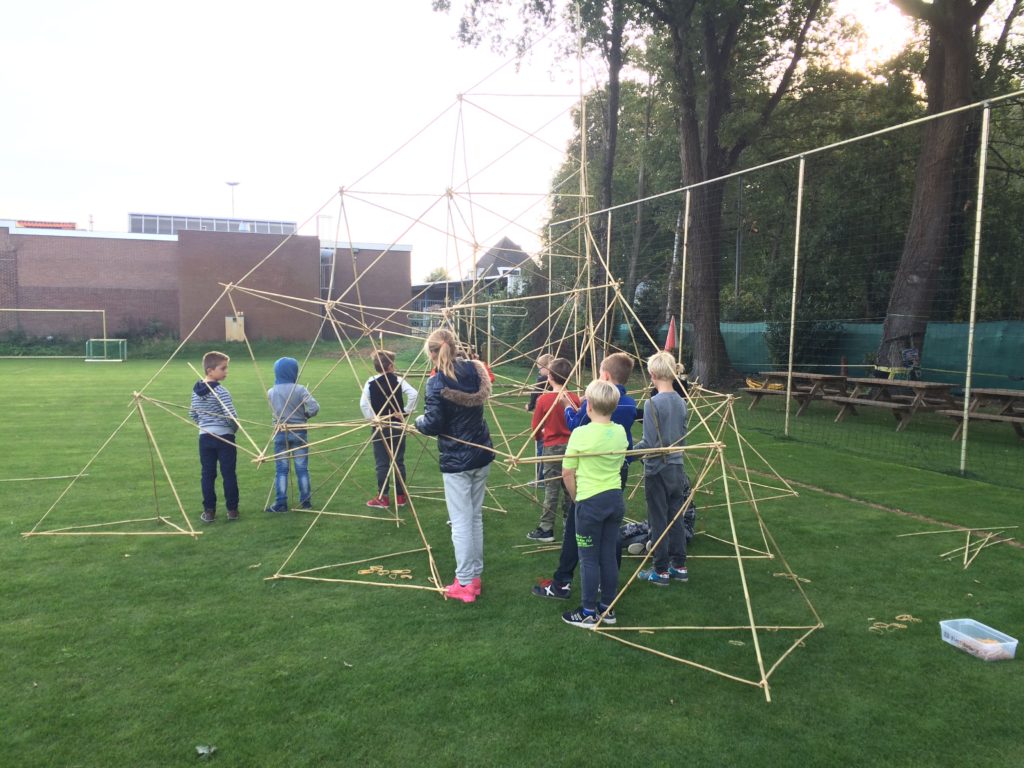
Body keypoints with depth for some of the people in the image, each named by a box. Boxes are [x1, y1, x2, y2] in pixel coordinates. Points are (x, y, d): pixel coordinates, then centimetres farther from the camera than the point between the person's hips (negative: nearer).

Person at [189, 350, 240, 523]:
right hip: (224, 437, -5)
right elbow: (231, 415, -20)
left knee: (207, 475, 10)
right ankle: (232, 510, 11)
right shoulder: (221, 391, -16)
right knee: (229, 474, 5)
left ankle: (209, 511, 12)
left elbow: (192, 414, 13)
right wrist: (235, 428, -1)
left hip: (204, 437, 6)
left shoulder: (196, 390, 5)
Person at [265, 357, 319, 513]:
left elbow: (274, 411, 6)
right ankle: (306, 501, 14)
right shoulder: (300, 389, -11)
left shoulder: (271, 392, -2)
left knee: (281, 469, 6)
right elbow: (315, 407, -18)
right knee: (302, 468, 8)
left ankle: (280, 503, 6)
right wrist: (306, 414, 0)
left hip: (280, 433, 1)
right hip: (298, 432, -1)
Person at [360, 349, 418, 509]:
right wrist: (406, 411, -7)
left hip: (380, 427, -1)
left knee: (382, 463, 5)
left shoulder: (371, 382, -5)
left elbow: (363, 403, -13)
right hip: (397, 425, 1)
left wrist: (372, 418, -4)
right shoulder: (398, 380, -5)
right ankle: (401, 496, 17)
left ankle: (382, 497, 9)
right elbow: (414, 394, -16)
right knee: (399, 461, 9)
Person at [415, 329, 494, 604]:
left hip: (456, 461, -6)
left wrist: (418, 421, 0)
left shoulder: (437, 383, -17)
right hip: (482, 455, 6)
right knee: (476, 517, 16)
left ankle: (465, 583, 8)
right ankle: (475, 575, 25)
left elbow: (433, 425, -20)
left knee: (461, 522, 1)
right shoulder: (475, 371, 2)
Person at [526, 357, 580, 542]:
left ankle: (546, 529, 4)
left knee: (551, 488, 1)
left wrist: (541, 437, 15)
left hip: (552, 447, -3)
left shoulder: (544, 399, -12)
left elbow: (536, 427, -5)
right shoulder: (574, 399, -4)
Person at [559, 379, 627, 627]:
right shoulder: (620, 432, 1)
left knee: (589, 558, 5)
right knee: (609, 555, 14)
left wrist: (577, 498, 6)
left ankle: (588, 613, 14)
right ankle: (608, 608, 24)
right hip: (616, 499, 6)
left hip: (590, 502, -6)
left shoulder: (581, 433, -16)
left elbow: (567, 473, -10)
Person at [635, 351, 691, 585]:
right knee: (675, 518, 15)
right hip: (677, 467, 7)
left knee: (659, 522, 3)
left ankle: (661, 571, 12)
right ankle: (679, 566, 24)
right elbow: (683, 436, 12)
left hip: (657, 469, -7)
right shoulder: (681, 402, 4)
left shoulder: (653, 403, -18)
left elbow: (649, 443, -19)